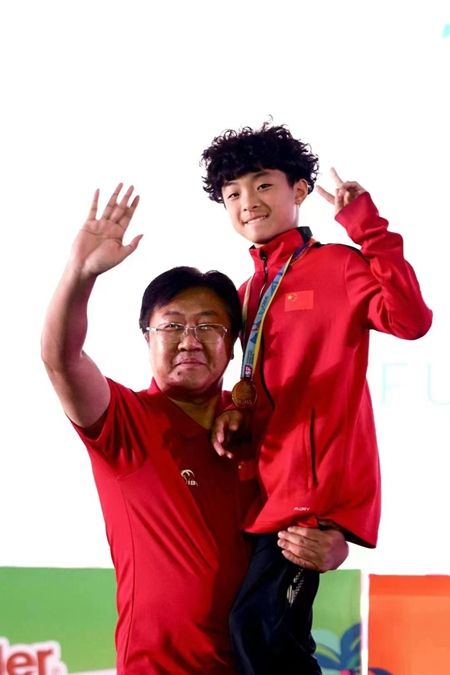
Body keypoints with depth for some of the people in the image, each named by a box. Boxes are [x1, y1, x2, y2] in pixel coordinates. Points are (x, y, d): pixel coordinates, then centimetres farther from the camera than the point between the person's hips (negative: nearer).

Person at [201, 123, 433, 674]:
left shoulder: (337, 265, -4)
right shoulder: (248, 292, 18)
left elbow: (409, 319, -22)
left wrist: (369, 229, -22)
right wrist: (236, 404, 4)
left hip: (317, 481, -8)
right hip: (270, 483, 8)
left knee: (258, 623, -19)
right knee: (260, 626, 8)